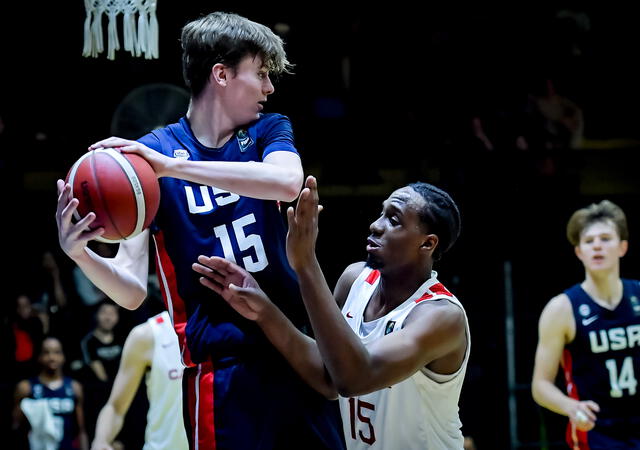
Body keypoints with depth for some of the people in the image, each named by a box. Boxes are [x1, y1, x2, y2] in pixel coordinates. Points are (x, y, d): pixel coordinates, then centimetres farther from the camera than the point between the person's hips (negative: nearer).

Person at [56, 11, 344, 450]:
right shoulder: (149, 153, -1)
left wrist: (173, 166, -27)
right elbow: (132, 291, -6)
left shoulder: (269, 130, 7)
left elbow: (288, 183, -19)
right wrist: (79, 253, -27)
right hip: (223, 367, -3)